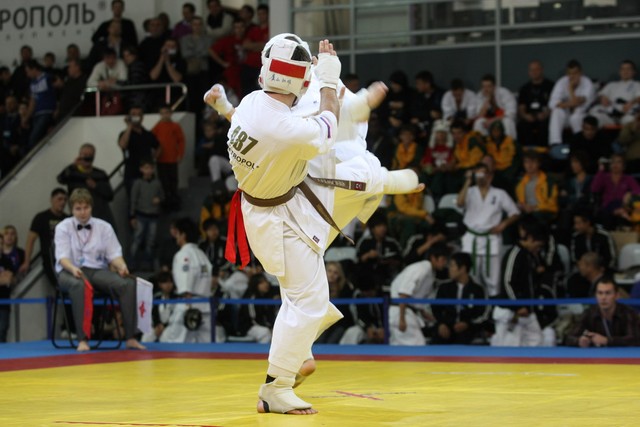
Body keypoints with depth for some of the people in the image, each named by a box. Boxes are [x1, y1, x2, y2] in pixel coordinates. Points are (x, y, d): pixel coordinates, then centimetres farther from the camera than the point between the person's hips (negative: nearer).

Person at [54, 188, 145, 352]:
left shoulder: (104, 227, 12)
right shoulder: (63, 227, 5)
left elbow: (114, 253, 6)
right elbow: (62, 256, -8)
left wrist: (121, 266, -19)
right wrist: (73, 268, -31)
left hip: (98, 270, 3)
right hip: (70, 272, -3)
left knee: (127, 283, -27)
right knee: (78, 285, -42)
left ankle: (130, 338, -27)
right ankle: (82, 339, -44)